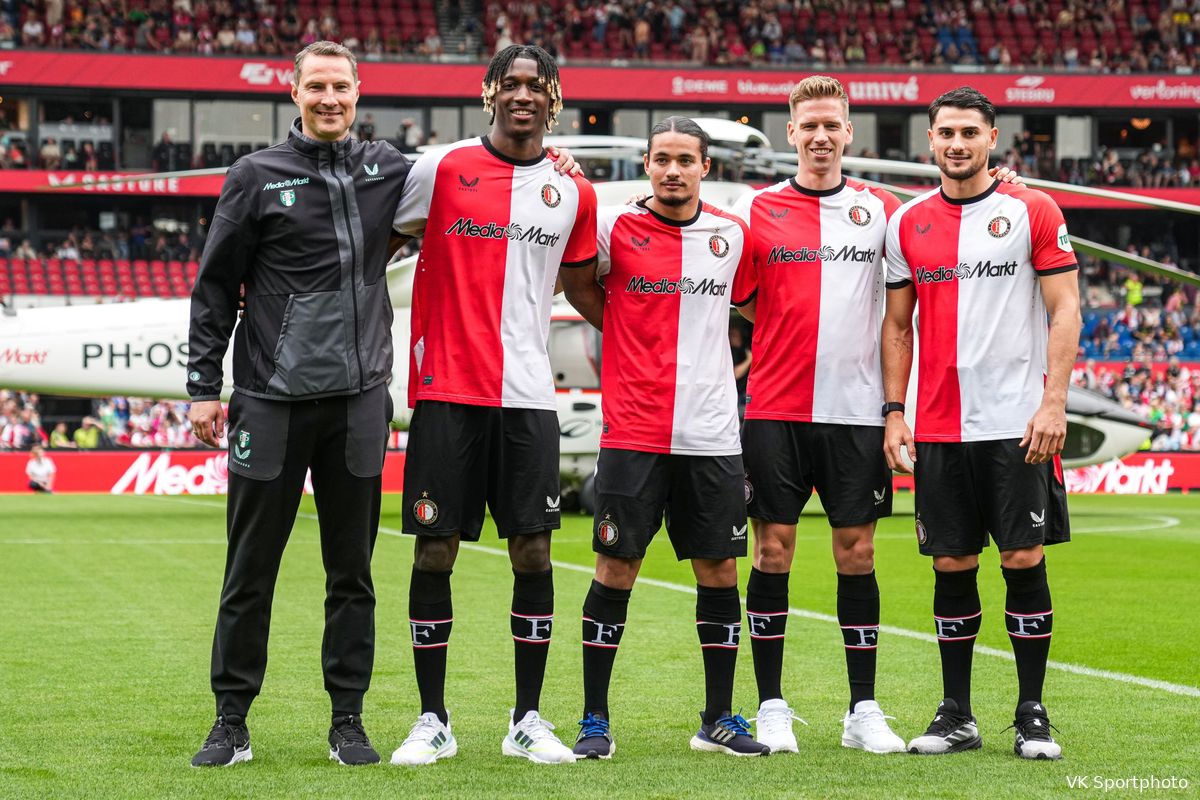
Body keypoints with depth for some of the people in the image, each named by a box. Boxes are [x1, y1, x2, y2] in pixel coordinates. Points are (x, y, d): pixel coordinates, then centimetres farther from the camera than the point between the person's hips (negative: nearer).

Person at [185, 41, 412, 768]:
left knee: (353, 571, 6)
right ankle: (232, 721, 11)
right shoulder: (257, 176, 1)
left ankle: (349, 721, 14)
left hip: (358, 401, 2)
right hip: (271, 401, -2)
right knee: (250, 572, 2)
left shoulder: (389, 171, 7)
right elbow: (215, 287, 3)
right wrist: (203, 386, -2)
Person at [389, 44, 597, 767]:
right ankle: (433, 720, 10)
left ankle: (528, 720, 11)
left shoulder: (574, 194, 8)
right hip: (446, 389, -2)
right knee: (435, 550, 0)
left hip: (529, 395, 2)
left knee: (534, 551, 0)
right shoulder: (440, 170, 0)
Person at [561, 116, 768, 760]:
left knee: (719, 571, 5)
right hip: (632, 433, -3)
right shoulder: (614, 228, -3)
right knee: (615, 568, -2)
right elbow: (576, 284, 12)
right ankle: (594, 721, 6)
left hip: (712, 435, 3)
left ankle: (718, 720, 16)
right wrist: (632, 337, 9)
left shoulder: (731, 234, 6)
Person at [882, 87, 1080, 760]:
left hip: (1018, 423, -3)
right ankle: (957, 716, 13)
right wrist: (894, 412, 5)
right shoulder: (908, 223, 9)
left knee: (1024, 559, -3)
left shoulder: (1033, 211, 0)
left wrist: (1054, 402, -12)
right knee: (952, 565, 5)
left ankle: (1033, 715, 6)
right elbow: (898, 324, 14)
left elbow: (1065, 310, -3)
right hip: (939, 427, 3)